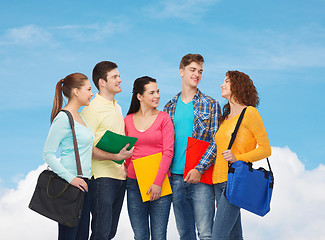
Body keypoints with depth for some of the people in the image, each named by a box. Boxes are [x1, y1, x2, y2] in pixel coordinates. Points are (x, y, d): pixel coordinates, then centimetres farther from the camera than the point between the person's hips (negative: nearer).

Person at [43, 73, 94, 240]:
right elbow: (48, 154, -16)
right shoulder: (63, 118, -12)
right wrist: (70, 178, -21)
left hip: (83, 182, 9)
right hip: (70, 185, -9)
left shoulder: (78, 116, 16)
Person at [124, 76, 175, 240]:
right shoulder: (128, 120, 8)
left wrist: (158, 182, -13)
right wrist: (128, 170, 0)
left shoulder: (163, 118, 1)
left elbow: (168, 152, -5)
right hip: (134, 183, 2)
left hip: (159, 184, -2)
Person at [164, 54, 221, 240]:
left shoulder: (210, 105, 3)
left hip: (201, 177, -4)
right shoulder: (170, 107, 14)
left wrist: (200, 169, -15)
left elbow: (216, 141, -5)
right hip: (176, 177, 4)